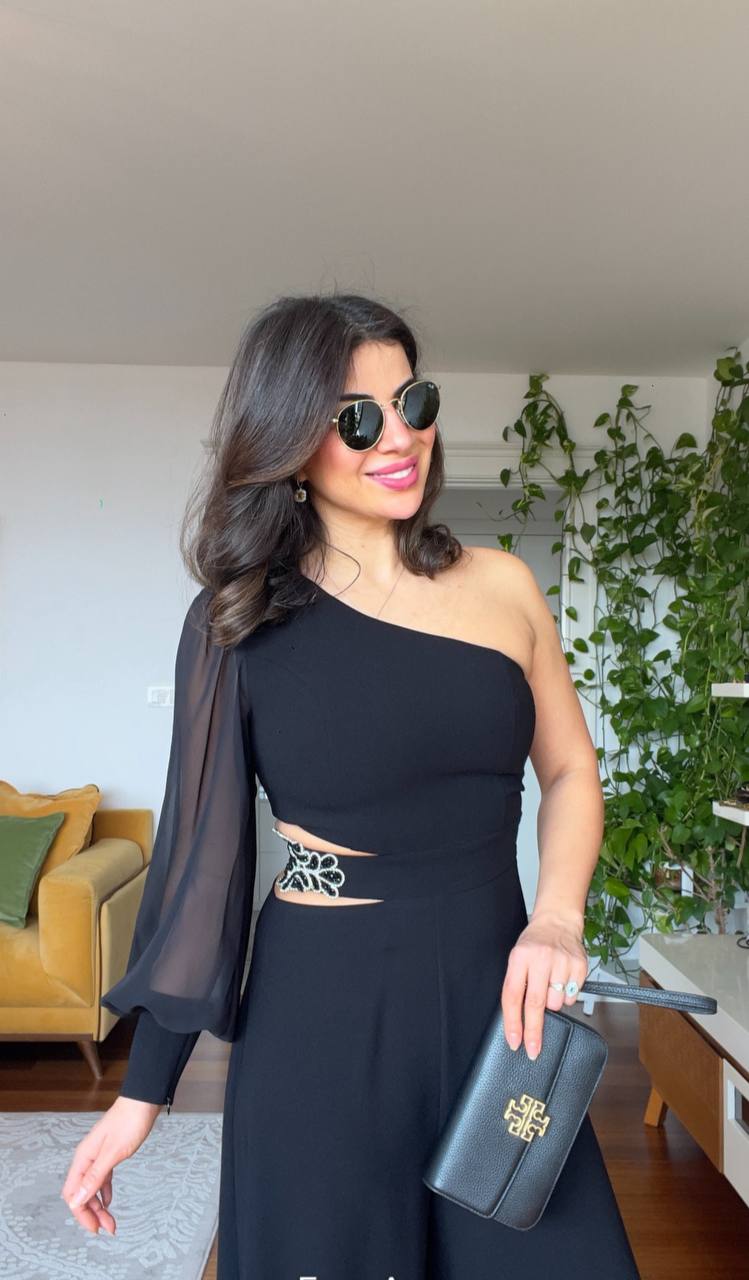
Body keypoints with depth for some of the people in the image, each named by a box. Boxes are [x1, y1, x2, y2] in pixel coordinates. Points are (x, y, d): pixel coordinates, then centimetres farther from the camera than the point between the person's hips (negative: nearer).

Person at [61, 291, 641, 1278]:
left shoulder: (501, 584, 0)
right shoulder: (242, 621, -6)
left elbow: (570, 771, 10)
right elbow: (202, 856, -2)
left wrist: (557, 917, -9)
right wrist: (144, 1091, 2)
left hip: (499, 996, 3)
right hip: (323, 1012, -2)